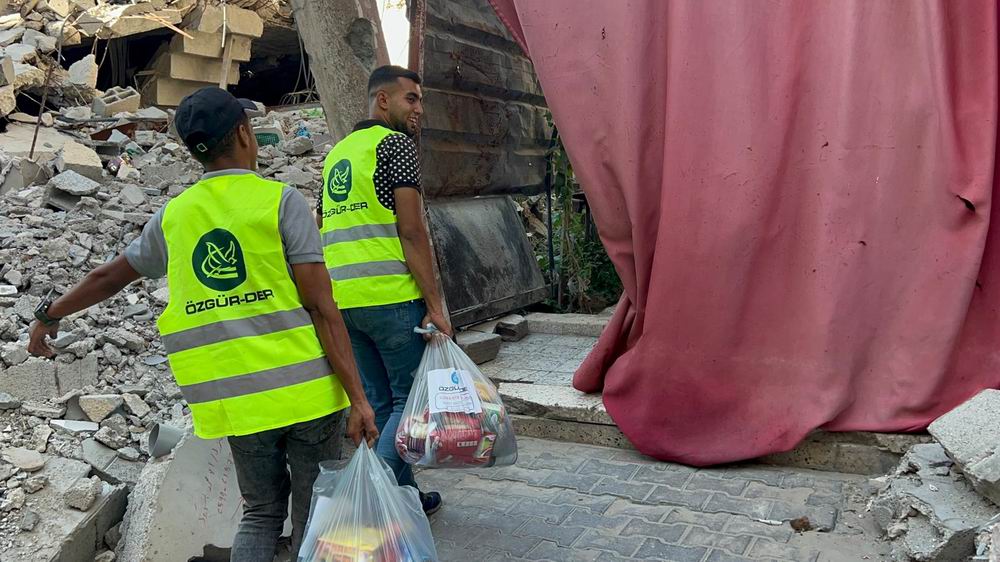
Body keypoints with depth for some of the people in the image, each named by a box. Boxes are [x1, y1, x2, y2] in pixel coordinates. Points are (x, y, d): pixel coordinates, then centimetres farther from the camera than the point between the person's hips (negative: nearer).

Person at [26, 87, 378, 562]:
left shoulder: (172, 216, 6)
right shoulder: (281, 201, -8)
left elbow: (107, 278, 20)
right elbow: (321, 308, -13)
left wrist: (49, 316, 39)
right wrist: (358, 398, -11)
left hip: (238, 401, 4)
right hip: (307, 390, -4)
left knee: (261, 512, 21)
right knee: (313, 515, 11)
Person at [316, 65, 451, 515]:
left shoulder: (337, 153, 21)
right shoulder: (395, 143, -4)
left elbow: (320, 236, 21)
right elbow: (411, 231, -13)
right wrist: (435, 304, -13)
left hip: (343, 298, 8)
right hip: (392, 296, -8)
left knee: (381, 403, 14)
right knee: (411, 399, 2)